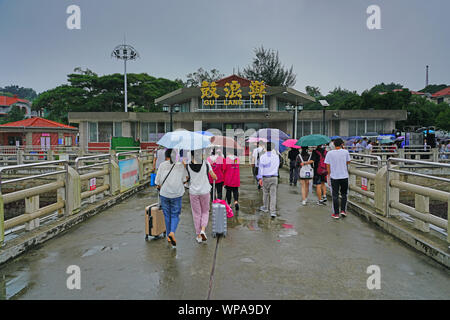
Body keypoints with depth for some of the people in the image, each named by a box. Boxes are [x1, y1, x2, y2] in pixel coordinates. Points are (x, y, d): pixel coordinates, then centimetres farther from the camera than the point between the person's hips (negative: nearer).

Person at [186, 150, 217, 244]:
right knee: (205, 212, 18)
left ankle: (198, 236, 17)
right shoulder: (206, 163, -9)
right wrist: (215, 178, 21)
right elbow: (214, 177, -1)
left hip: (193, 192, 0)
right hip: (205, 191, 0)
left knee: (196, 214, 12)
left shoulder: (188, 165, -8)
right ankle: (203, 230, -2)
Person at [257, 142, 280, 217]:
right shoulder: (276, 156, 1)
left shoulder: (263, 156, -7)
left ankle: (265, 208, 32)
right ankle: (273, 211, -5)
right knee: (273, 194, -1)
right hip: (274, 177, 1)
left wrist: (260, 178, -10)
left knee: (265, 193, 16)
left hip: (265, 178, -1)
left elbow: (261, 168, -10)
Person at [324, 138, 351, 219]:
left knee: (335, 195, 6)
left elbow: (328, 166, -1)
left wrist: (329, 174, 12)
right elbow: (348, 162, 10)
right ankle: (343, 210, 14)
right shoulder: (345, 152, -4)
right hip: (344, 176, 0)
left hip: (334, 177, 0)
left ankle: (336, 213, 9)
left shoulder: (329, 153, -4)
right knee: (344, 194, 18)